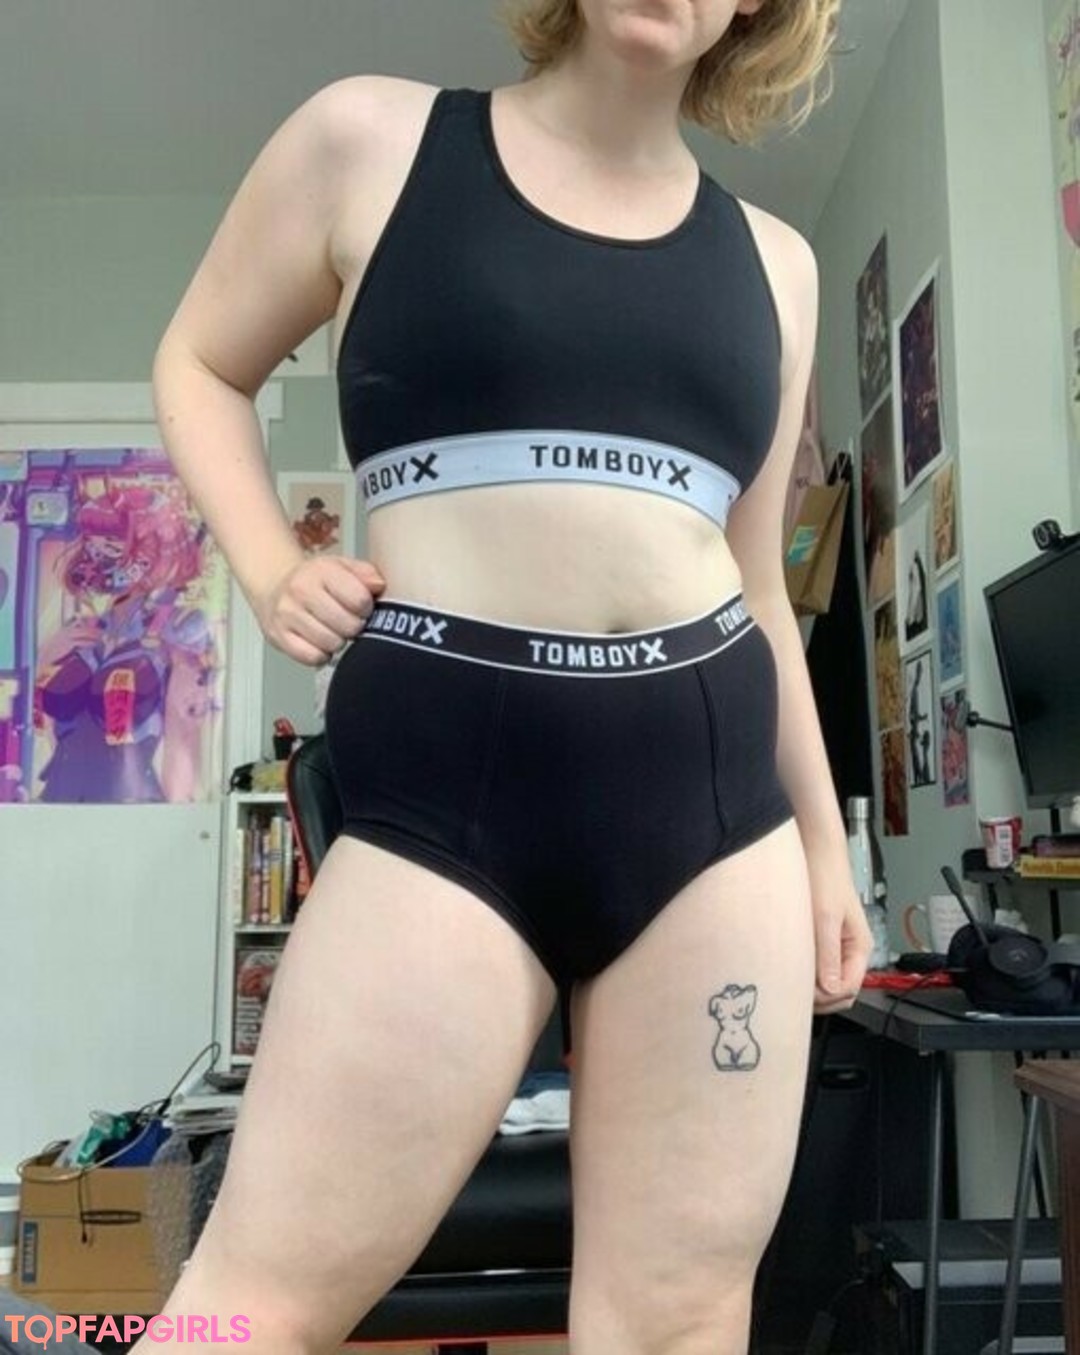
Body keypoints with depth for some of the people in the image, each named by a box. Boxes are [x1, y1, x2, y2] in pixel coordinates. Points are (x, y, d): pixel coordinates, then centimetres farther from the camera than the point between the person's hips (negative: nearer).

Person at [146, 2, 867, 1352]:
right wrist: (268, 569, 0)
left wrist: (823, 840, 20)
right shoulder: (370, 138, 7)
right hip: (448, 784, -3)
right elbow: (199, 366, 18)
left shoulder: (773, 262, 16)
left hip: (716, 790, 4)